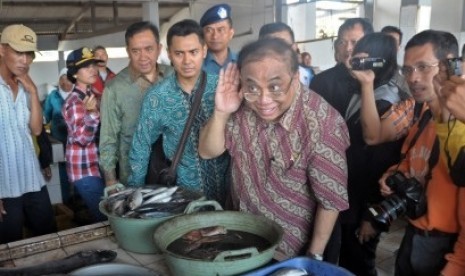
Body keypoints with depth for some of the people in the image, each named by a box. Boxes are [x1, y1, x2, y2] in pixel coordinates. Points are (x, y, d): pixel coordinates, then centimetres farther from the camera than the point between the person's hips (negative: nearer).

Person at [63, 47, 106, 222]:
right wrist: (91, 113, -39)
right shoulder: (75, 102, -18)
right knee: (104, 218, -4)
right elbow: (83, 138, -27)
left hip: (98, 165, 9)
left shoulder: (92, 94, 9)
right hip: (86, 170, -9)